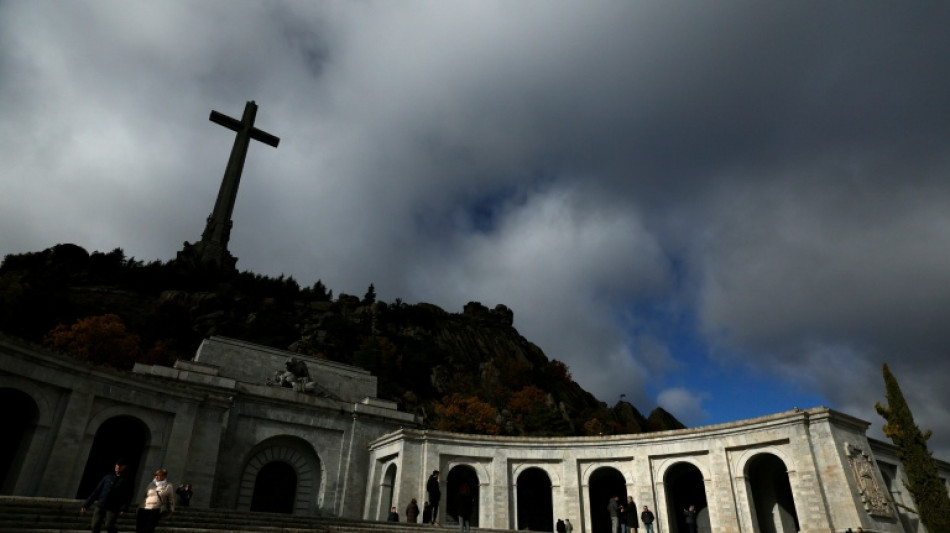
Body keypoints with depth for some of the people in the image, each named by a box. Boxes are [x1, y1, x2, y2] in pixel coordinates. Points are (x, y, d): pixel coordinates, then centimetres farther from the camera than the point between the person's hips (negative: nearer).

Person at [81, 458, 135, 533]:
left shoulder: (127, 480, 2)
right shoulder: (108, 477, 10)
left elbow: (128, 496, -4)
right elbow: (96, 491, 11)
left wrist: (123, 508, -18)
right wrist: (86, 505, 6)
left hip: (113, 508, -3)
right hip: (100, 506, 3)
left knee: (108, 526, -16)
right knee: (95, 527, -3)